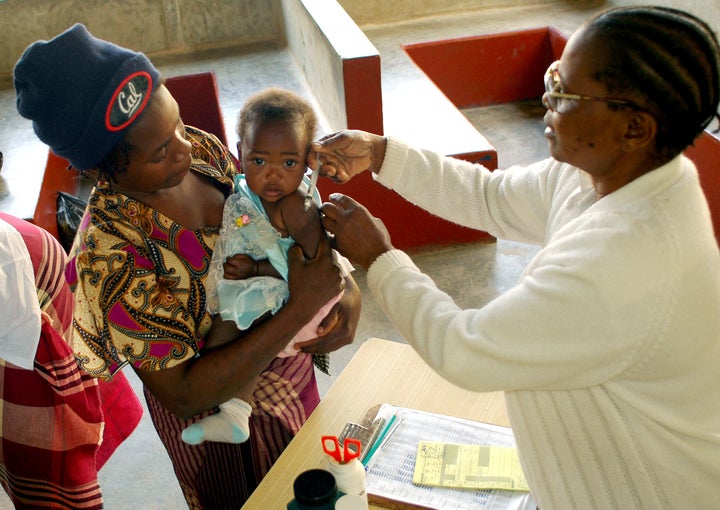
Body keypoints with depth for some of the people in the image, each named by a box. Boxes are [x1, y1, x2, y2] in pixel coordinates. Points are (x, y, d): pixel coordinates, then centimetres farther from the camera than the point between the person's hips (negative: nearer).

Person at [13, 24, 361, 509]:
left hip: (287, 354, 6)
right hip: (220, 406, -6)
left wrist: (347, 288, -24)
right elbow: (181, 393, -30)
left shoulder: (202, 149, -17)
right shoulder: (111, 254, -35)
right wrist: (300, 309, -37)